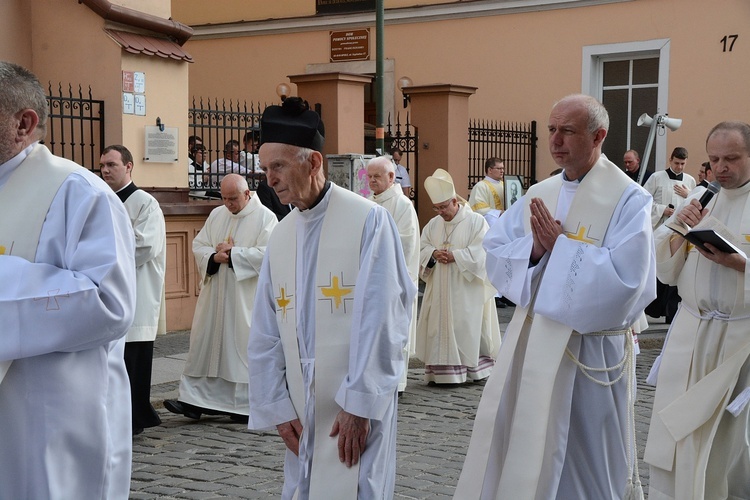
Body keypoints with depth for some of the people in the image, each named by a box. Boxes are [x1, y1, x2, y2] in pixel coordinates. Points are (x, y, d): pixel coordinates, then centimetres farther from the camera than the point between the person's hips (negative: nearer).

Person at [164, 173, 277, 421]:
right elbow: (198, 246, 9)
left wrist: (232, 253, -14)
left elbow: (266, 253, -16)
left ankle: (246, 405, 12)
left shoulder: (265, 218, -5)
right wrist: (215, 257, -11)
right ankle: (193, 400, 7)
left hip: (246, 298, -5)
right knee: (205, 343, 3)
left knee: (243, 344, -1)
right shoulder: (216, 215, 12)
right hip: (215, 294, 5)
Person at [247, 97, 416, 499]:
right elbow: (265, 333, 10)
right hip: (303, 411, 6)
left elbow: (377, 321, -14)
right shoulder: (281, 235, 7)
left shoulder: (368, 221, -10)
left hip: (359, 407, -5)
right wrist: (278, 407, 6)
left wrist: (358, 405, -16)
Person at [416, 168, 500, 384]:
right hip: (440, 290, 5)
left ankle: (475, 369, 8)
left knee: (468, 329, -2)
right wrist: (433, 254, -11)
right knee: (441, 328, 3)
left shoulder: (476, 221, -6)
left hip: (466, 291, -5)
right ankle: (442, 369, 7)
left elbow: (480, 252, -13)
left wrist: (454, 256, -18)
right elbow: (421, 249, 11)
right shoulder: (433, 224, 11)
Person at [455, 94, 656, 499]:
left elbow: (626, 279, -22)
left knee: (583, 463, 7)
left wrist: (561, 246, -17)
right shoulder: (538, 196, 8)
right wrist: (534, 248, -14)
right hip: (531, 342, 6)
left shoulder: (628, 200, -11)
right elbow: (494, 253, 5)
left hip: (590, 350, -5)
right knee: (511, 450, 12)